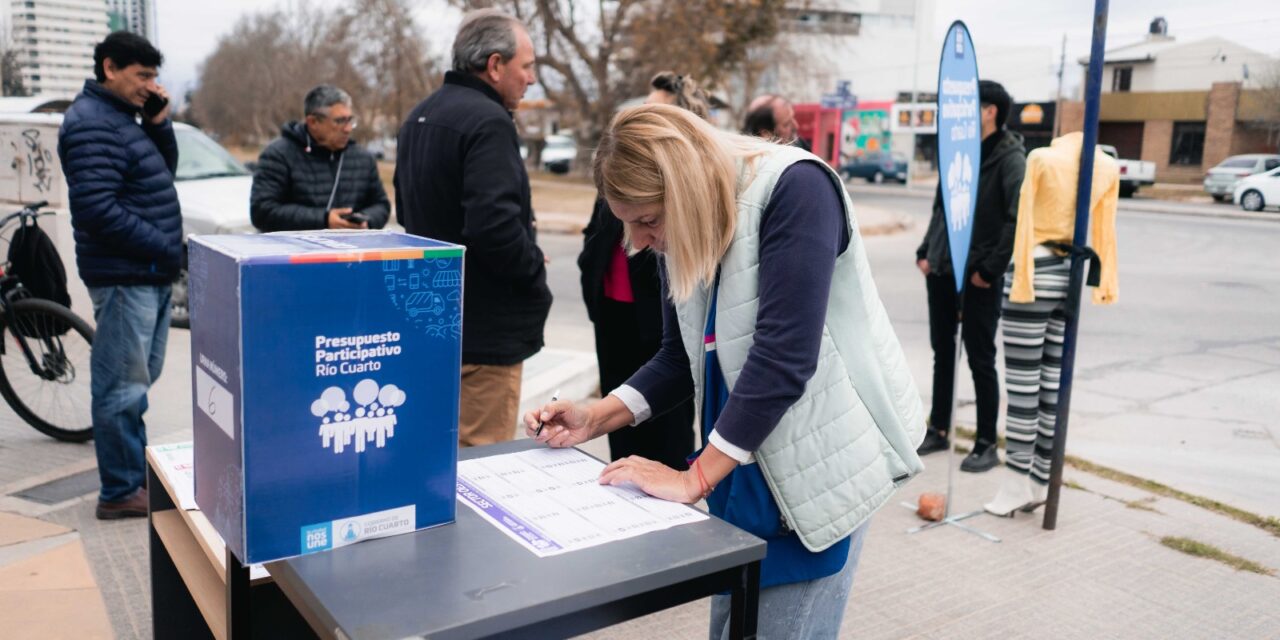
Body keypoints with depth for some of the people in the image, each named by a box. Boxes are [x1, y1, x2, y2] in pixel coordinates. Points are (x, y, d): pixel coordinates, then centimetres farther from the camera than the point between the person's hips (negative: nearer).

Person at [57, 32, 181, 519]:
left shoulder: (121, 117, 15)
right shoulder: (91, 123, -14)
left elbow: (163, 176, 18)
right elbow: (98, 209, -22)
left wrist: (159, 124, 5)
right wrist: (166, 248, -17)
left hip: (149, 273, 10)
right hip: (124, 275, -10)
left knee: (139, 380, 17)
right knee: (122, 387, -3)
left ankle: (137, 474, 28)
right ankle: (121, 492, 6)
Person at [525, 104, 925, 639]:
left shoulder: (795, 189, -22)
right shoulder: (685, 233, 1)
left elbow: (783, 355, -28)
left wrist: (695, 479, -24)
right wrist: (596, 418, -3)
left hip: (818, 469, -7)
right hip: (743, 470, 7)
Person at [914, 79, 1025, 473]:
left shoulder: (1010, 158, -11)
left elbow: (1018, 218, -17)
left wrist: (991, 268, -18)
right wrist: (925, 252, 9)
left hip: (978, 277, -7)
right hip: (940, 270, 7)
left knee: (980, 360, 1)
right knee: (942, 353, 15)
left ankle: (987, 445, 13)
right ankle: (938, 430, 28)